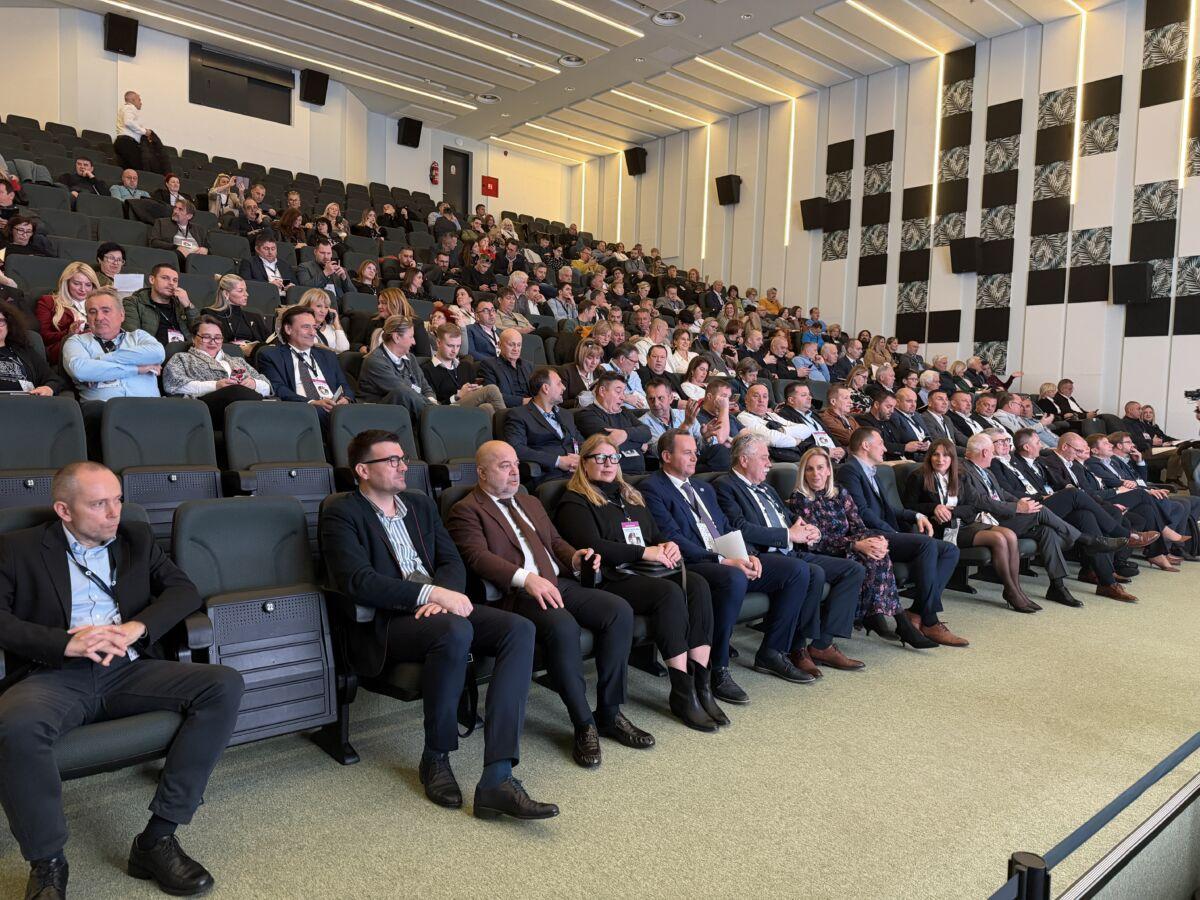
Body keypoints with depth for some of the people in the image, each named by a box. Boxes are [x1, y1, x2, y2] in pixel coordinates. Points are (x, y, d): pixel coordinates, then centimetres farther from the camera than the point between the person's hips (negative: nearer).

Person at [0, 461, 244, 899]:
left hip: (129, 670, 3)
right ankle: (47, 865, -12)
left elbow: (185, 590, 10)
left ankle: (157, 839, -17)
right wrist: (67, 643, -18)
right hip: (55, 674, -2)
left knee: (224, 685, -22)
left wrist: (137, 626, -9)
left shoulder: (137, 538, 18)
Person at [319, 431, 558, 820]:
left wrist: (442, 596, -11)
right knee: (456, 631, -37)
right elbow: (357, 581, -16)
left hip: (438, 609, 6)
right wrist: (433, 592, -22)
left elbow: (452, 561, 13)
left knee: (519, 629, -20)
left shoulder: (421, 504, 19)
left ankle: (497, 780, -28)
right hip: (384, 621, -6)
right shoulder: (341, 512, -1)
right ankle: (435, 759, -12)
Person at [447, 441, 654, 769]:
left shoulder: (531, 503, 29)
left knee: (620, 610, -17)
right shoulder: (466, 511, 3)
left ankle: (610, 714, -6)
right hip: (515, 594, -7)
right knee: (563, 626, -36)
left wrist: (575, 557, 2)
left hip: (559, 583, 7)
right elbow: (478, 557, -12)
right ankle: (584, 725, -19)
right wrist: (526, 578, -28)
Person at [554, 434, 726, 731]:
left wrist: (669, 546, 3)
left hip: (647, 572, 7)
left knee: (697, 584, -23)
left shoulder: (630, 496, 27)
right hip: (611, 579, -7)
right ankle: (682, 693, -25)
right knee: (670, 592, -32)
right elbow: (591, 546, -12)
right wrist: (644, 552, -13)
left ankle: (701, 683, -24)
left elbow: (656, 535, 28)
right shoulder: (574, 503, 3)